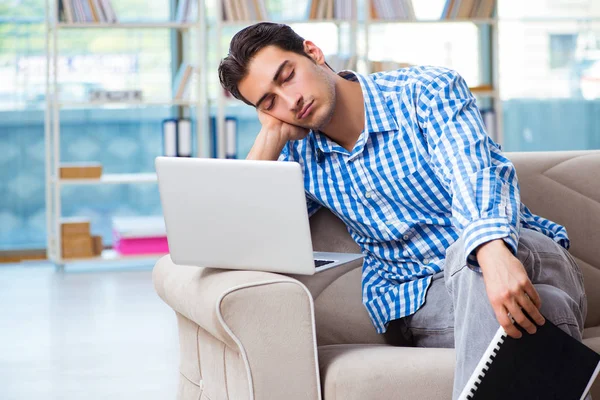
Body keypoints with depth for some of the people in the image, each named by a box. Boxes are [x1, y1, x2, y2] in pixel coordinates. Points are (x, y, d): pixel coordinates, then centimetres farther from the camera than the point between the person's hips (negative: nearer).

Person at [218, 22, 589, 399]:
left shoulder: (428, 90, -4)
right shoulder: (299, 155, 10)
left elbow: (476, 178, -22)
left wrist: (494, 252, -44)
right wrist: (271, 135, -1)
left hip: (519, 253, -2)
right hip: (424, 300, 2)